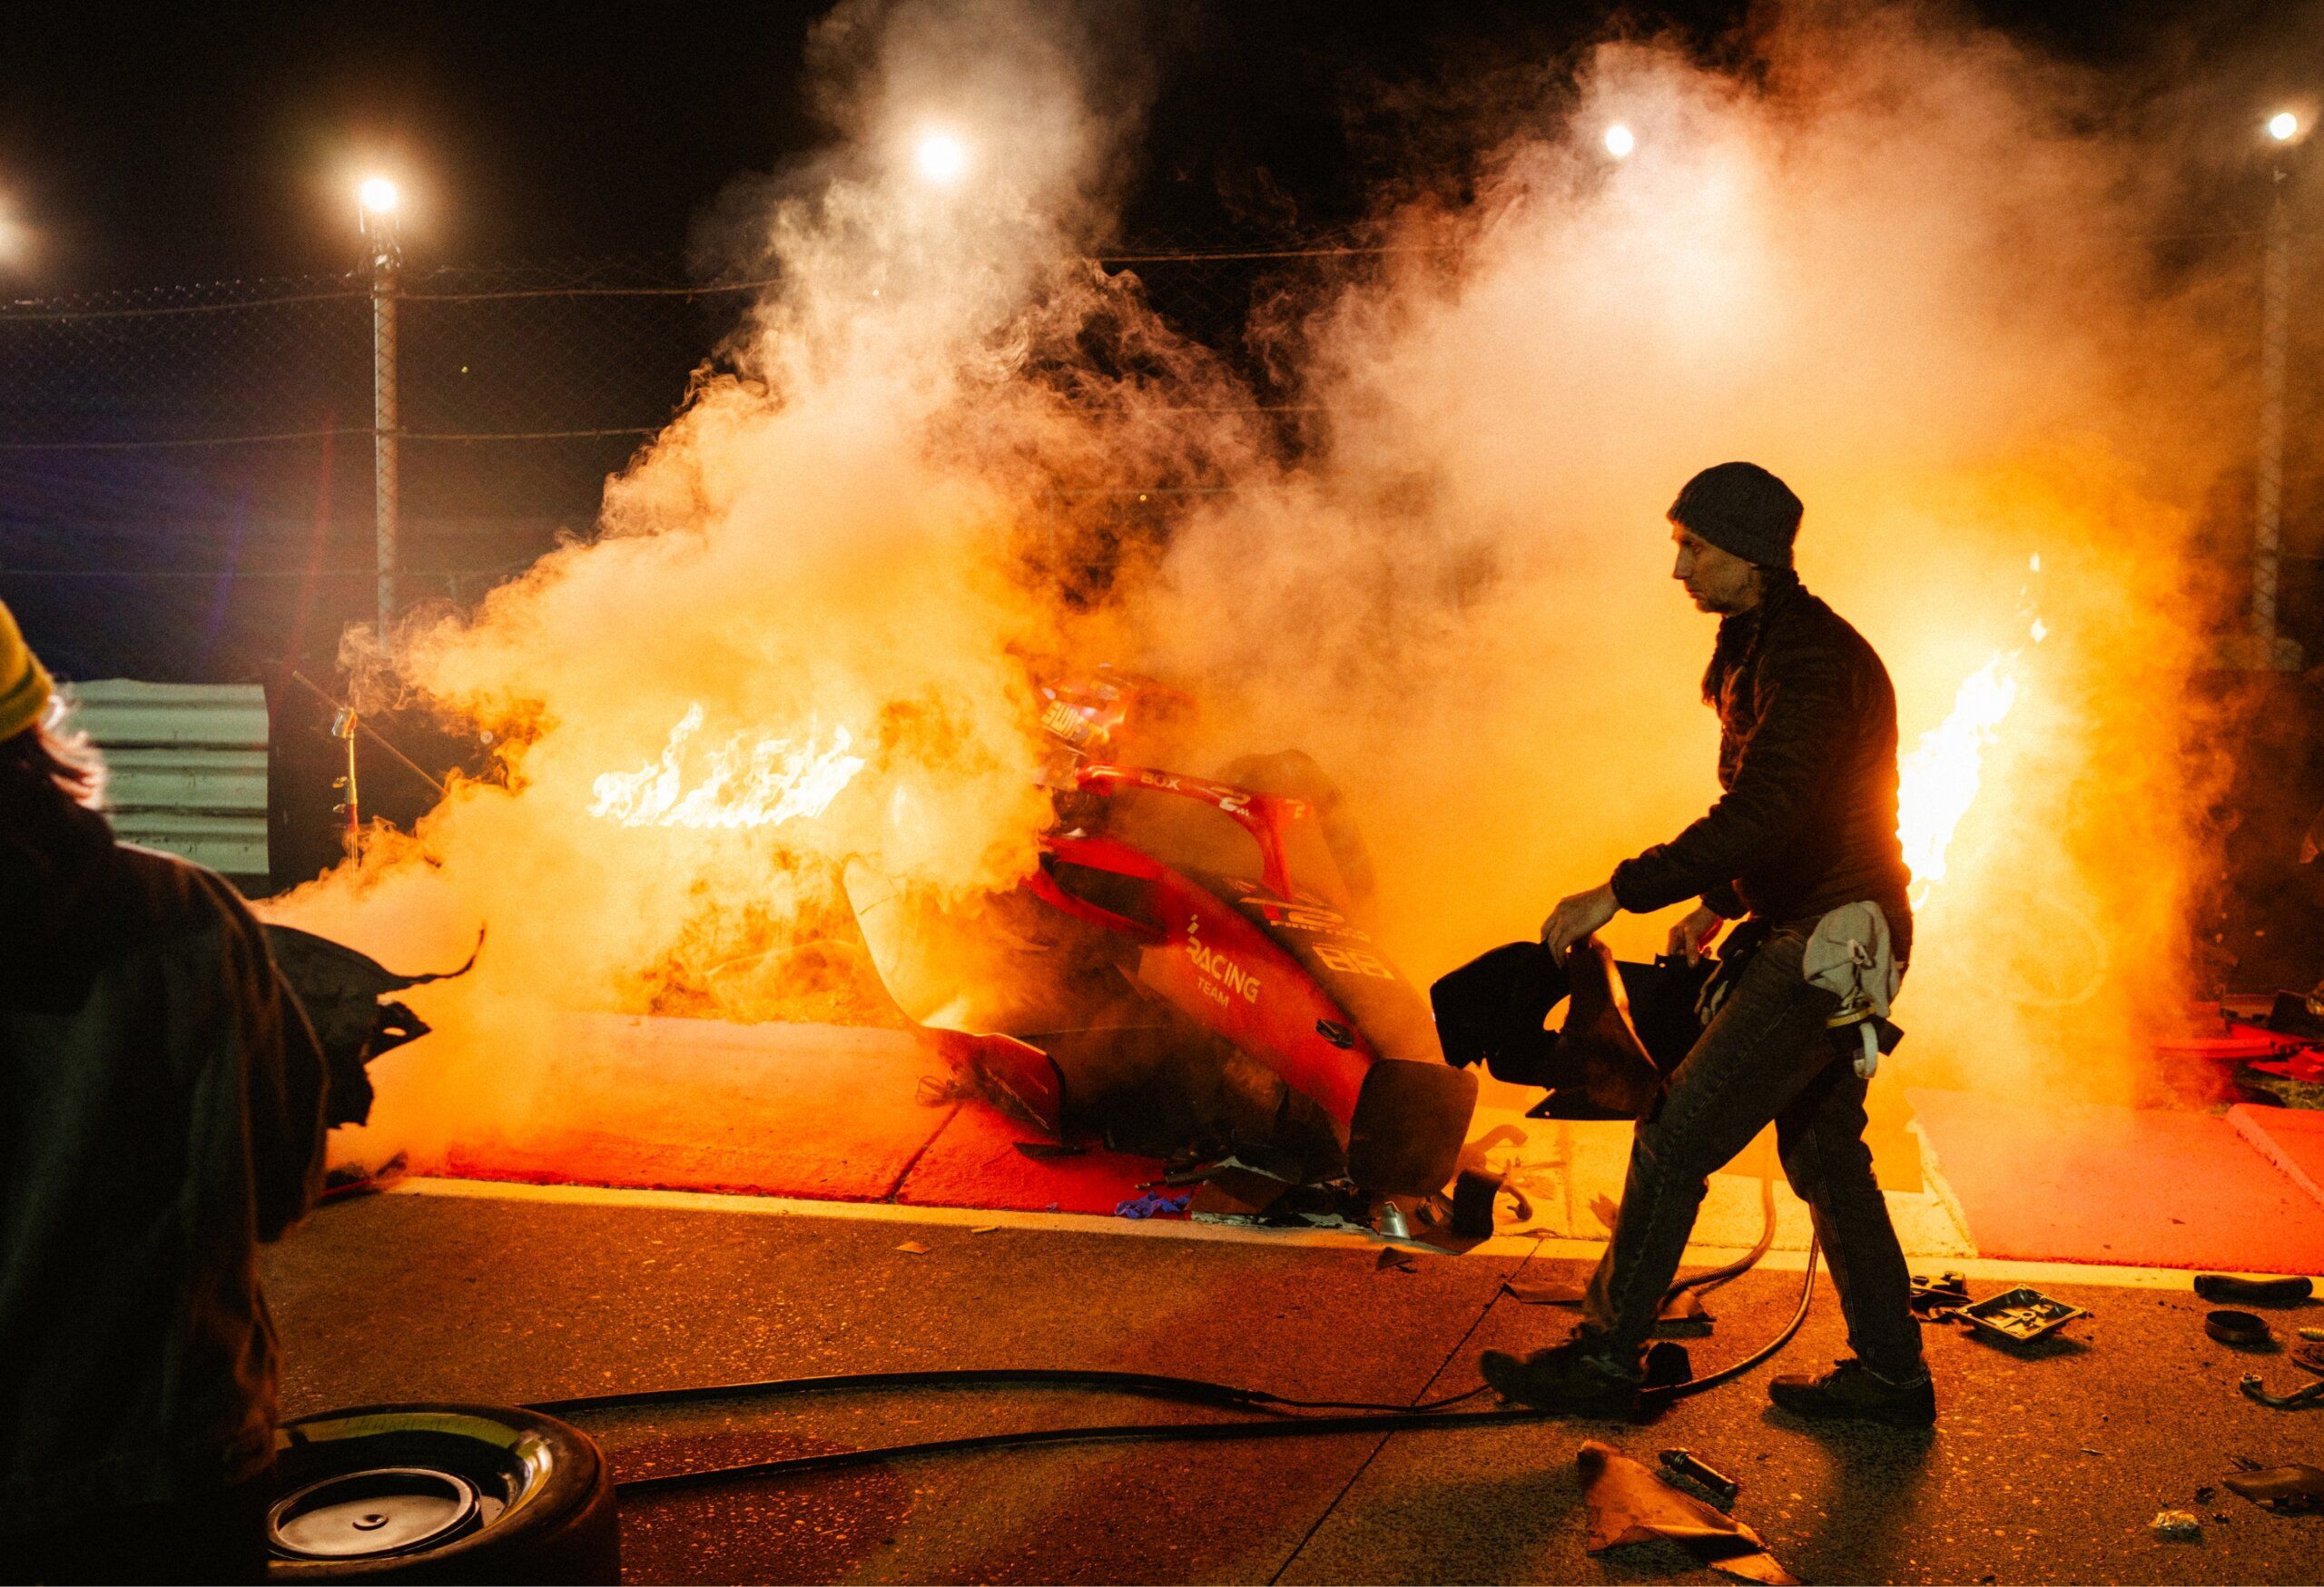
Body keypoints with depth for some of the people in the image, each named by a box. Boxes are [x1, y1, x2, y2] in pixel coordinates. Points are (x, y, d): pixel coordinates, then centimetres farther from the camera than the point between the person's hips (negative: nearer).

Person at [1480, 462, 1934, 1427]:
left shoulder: (1813, 658, -19)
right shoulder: (1764, 648, 14)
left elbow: (1760, 812, -30)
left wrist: (1619, 893, -28)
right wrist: (1719, 906, 22)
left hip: (1829, 942, -11)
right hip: (1806, 932, 11)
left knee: (1675, 1138, -9)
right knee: (1822, 1154, 16)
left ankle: (1605, 1355, 0)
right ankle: (1891, 1376, 27)